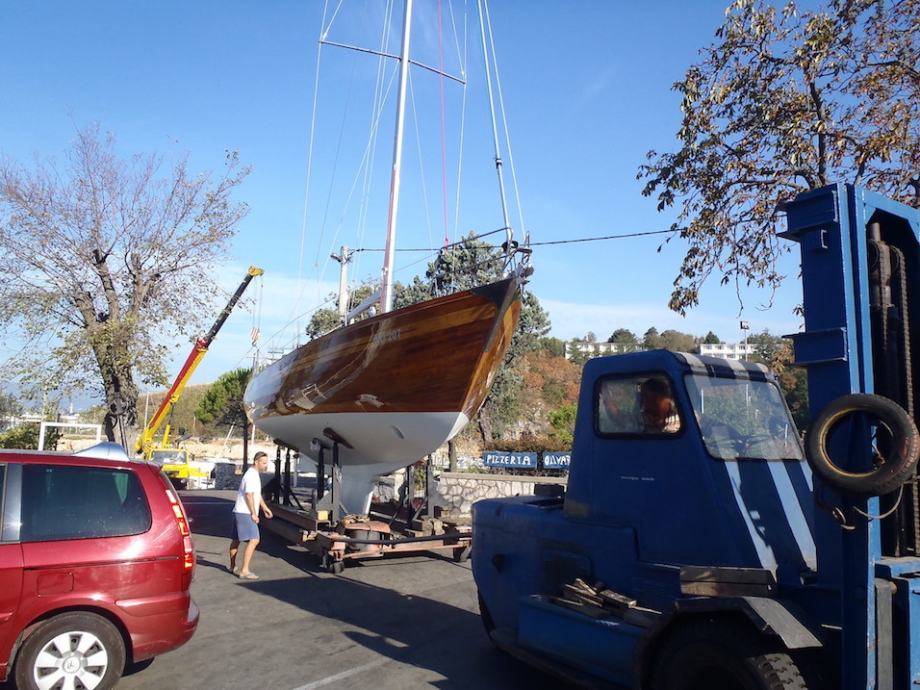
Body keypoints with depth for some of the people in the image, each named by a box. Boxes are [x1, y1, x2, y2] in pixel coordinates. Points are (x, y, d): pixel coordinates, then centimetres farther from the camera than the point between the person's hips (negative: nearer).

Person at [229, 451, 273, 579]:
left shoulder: (255, 474, 15)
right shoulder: (251, 475, -17)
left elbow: (257, 493, 26)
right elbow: (249, 495, -21)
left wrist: (264, 507, 26)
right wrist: (254, 513, -18)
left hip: (239, 512, 11)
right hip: (245, 513, -11)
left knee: (236, 540, 21)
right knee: (254, 540, -17)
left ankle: (232, 566, 34)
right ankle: (244, 570, -19)